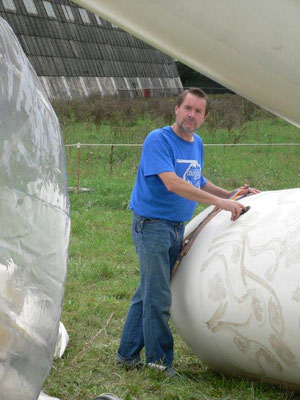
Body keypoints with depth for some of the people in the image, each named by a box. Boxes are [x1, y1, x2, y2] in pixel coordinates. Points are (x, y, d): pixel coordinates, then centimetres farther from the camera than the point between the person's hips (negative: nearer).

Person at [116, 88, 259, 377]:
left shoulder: (197, 144, 12)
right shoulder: (158, 140, -14)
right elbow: (172, 183, -27)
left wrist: (232, 196, 16)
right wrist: (220, 202, -30)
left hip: (177, 228, 8)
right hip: (152, 224, -8)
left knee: (148, 293, 13)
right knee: (157, 298, -4)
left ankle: (128, 354, 22)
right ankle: (159, 361, 7)